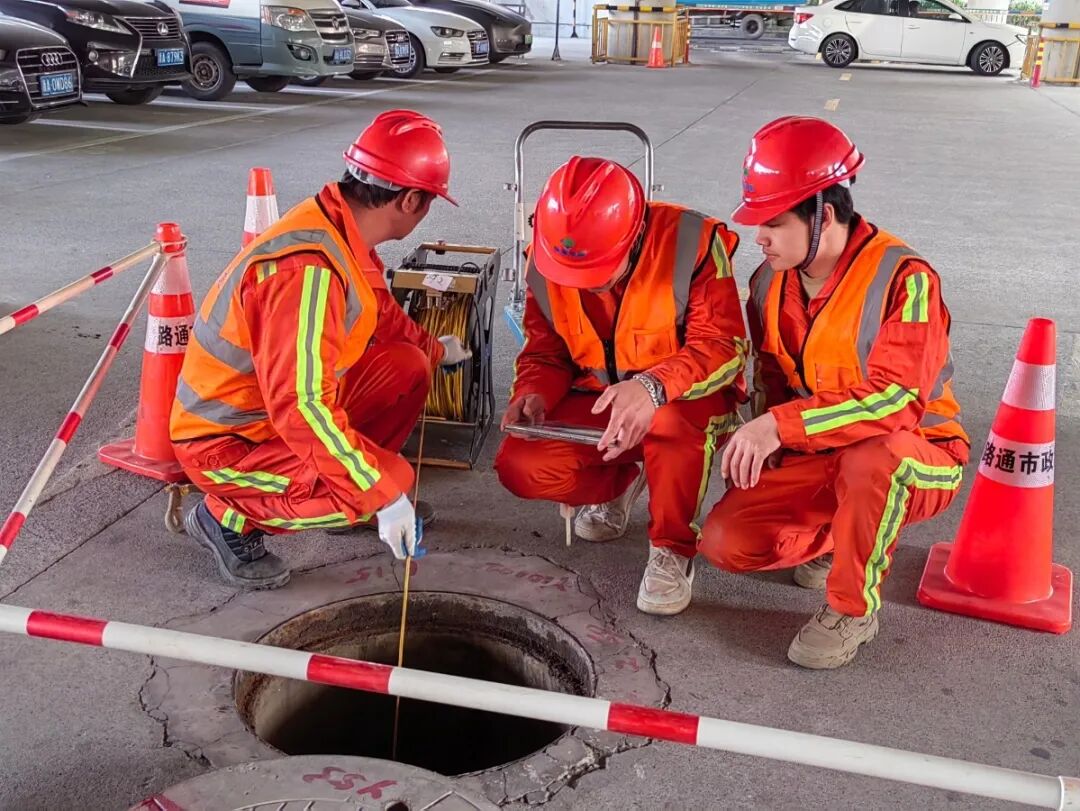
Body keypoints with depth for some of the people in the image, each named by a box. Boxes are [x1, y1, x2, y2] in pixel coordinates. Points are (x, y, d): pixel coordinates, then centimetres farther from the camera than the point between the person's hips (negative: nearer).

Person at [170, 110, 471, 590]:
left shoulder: (341, 229, -2)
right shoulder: (309, 270, -33)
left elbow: (379, 314, 20)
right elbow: (302, 407, -35)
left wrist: (434, 350, 33)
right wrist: (383, 492, -31)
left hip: (285, 405, 9)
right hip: (225, 442, -9)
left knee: (407, 367, 3)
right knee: (376, 490, -25)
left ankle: (356, 501, 15)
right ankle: (230, 518, -3)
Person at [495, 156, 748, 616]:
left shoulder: (692, 244, -22)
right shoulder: (544, 264, -9)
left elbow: (724, 346, -26)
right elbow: (545, 353, 2)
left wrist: (654, 386, -45)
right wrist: (533, 394, -22)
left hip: (686, 400, -4)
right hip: (595, 405, 5)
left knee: (673, 420, -41)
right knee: (520, 467, -18)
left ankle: (672, 548, -13)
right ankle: (619, 483, 14)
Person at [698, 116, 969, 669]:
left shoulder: (903, 279, -22)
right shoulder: (770, 282, 0)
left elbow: (897, 397, -33)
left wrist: (783, 425, -39)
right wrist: (758, 447, -3)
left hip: (916, 462, -6)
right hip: (814, 459, 6)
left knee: (870, 457, -42)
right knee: (724, 542, -13)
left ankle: (852, 611, -17)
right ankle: (852, 535, 14)